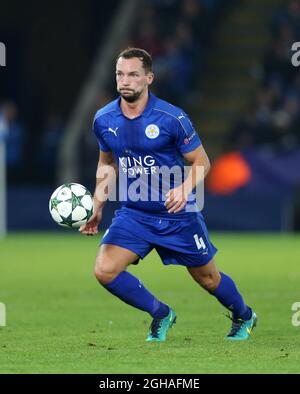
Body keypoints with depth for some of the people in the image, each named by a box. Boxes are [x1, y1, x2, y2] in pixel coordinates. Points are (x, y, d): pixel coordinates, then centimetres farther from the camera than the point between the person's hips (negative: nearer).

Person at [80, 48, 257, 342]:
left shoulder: (171, 118, -17)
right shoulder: (103, 120, -4)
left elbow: (201, 161, -8)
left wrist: (185, 189, -27)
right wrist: (96, 207, 7)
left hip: (177, 214, -3)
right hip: (133, 214, 3)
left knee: (207, 278, 12)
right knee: (104, 270, -17)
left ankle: (244, 317, 45)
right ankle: (161, 315, 8)